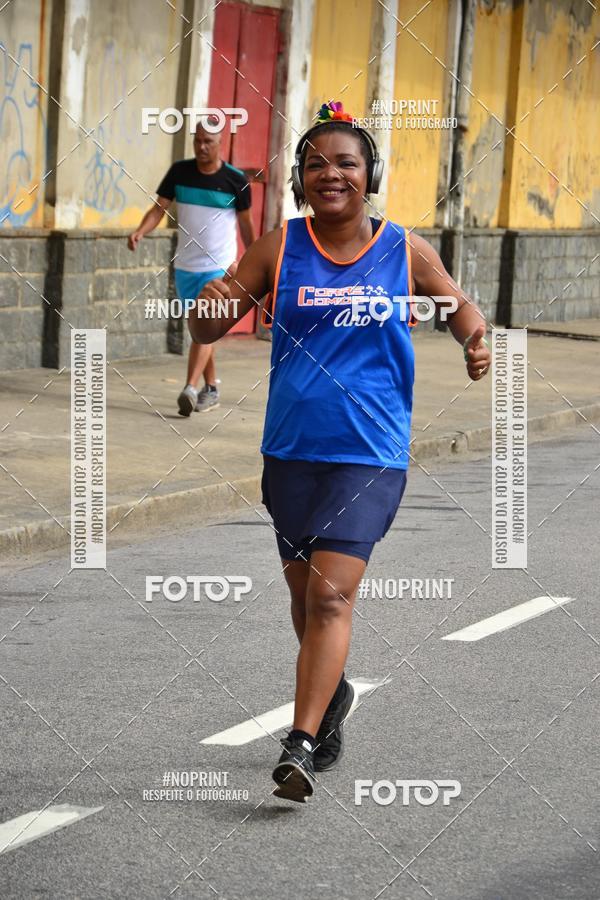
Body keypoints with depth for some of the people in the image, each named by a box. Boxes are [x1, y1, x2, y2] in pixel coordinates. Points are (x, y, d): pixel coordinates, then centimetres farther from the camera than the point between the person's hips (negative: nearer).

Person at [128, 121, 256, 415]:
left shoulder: (235, 181, -7)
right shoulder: (179, 172, -1)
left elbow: (245, 222, 6)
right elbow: (159, 208, -4)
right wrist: (139, 232, -22)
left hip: (219, 267, -4)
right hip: (185, 266, 4)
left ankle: (190, 389, -25)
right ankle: (211, 389, 26)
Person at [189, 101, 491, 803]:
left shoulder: (405, 251, 1)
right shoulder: (280, 248, 2)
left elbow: (462, 309, 15)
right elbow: (205, 331, 4)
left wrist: (477, 346, -7)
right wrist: (212, 304, -19)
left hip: (370, 454, -3)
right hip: (291, 450, 3)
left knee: (332, 594, -15)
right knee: (304, 593, 15)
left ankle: (301, 746, -17)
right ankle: (333, 695, 42)